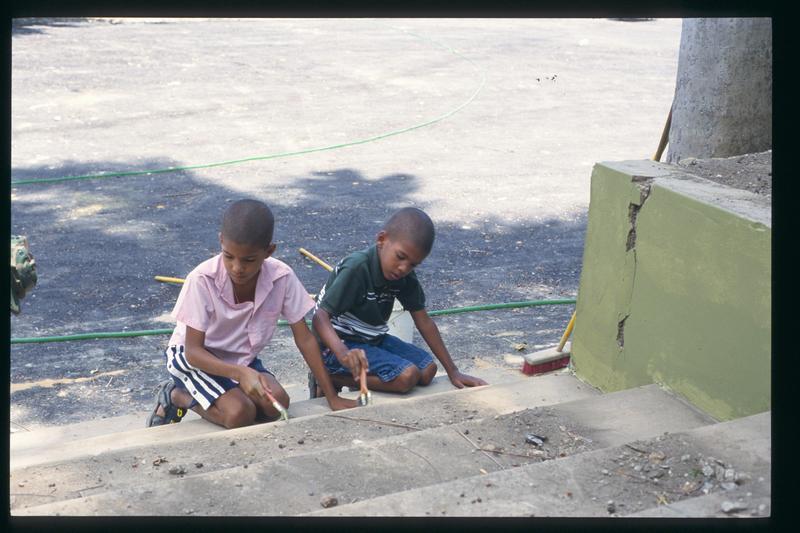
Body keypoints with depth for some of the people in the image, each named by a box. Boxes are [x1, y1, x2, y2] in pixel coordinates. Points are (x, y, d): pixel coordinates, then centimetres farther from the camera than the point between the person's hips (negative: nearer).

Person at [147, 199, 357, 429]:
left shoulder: (282, 277, -20)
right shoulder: (202, 280, -28)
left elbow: (304, 338, -11)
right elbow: (193, 350, -24)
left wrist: (332, 397, -12)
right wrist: (240, 373, -41)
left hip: (242, 358, 4)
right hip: (196, 357, -4)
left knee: (277, 404, -22)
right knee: (240, 413, -27)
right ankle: (175, 396, 1)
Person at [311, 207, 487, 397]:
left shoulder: (405, 275, -3)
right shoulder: (356, 268, -25)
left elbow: (423, 321, 4)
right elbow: (320, 317, -31)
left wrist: (453, 372, 1)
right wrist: (343, 353, -51)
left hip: (372, 341, 8)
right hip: (336, 346, -8)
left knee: (427, 370, -3)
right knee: (407, 376, -22)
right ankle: (329, 379, -12)